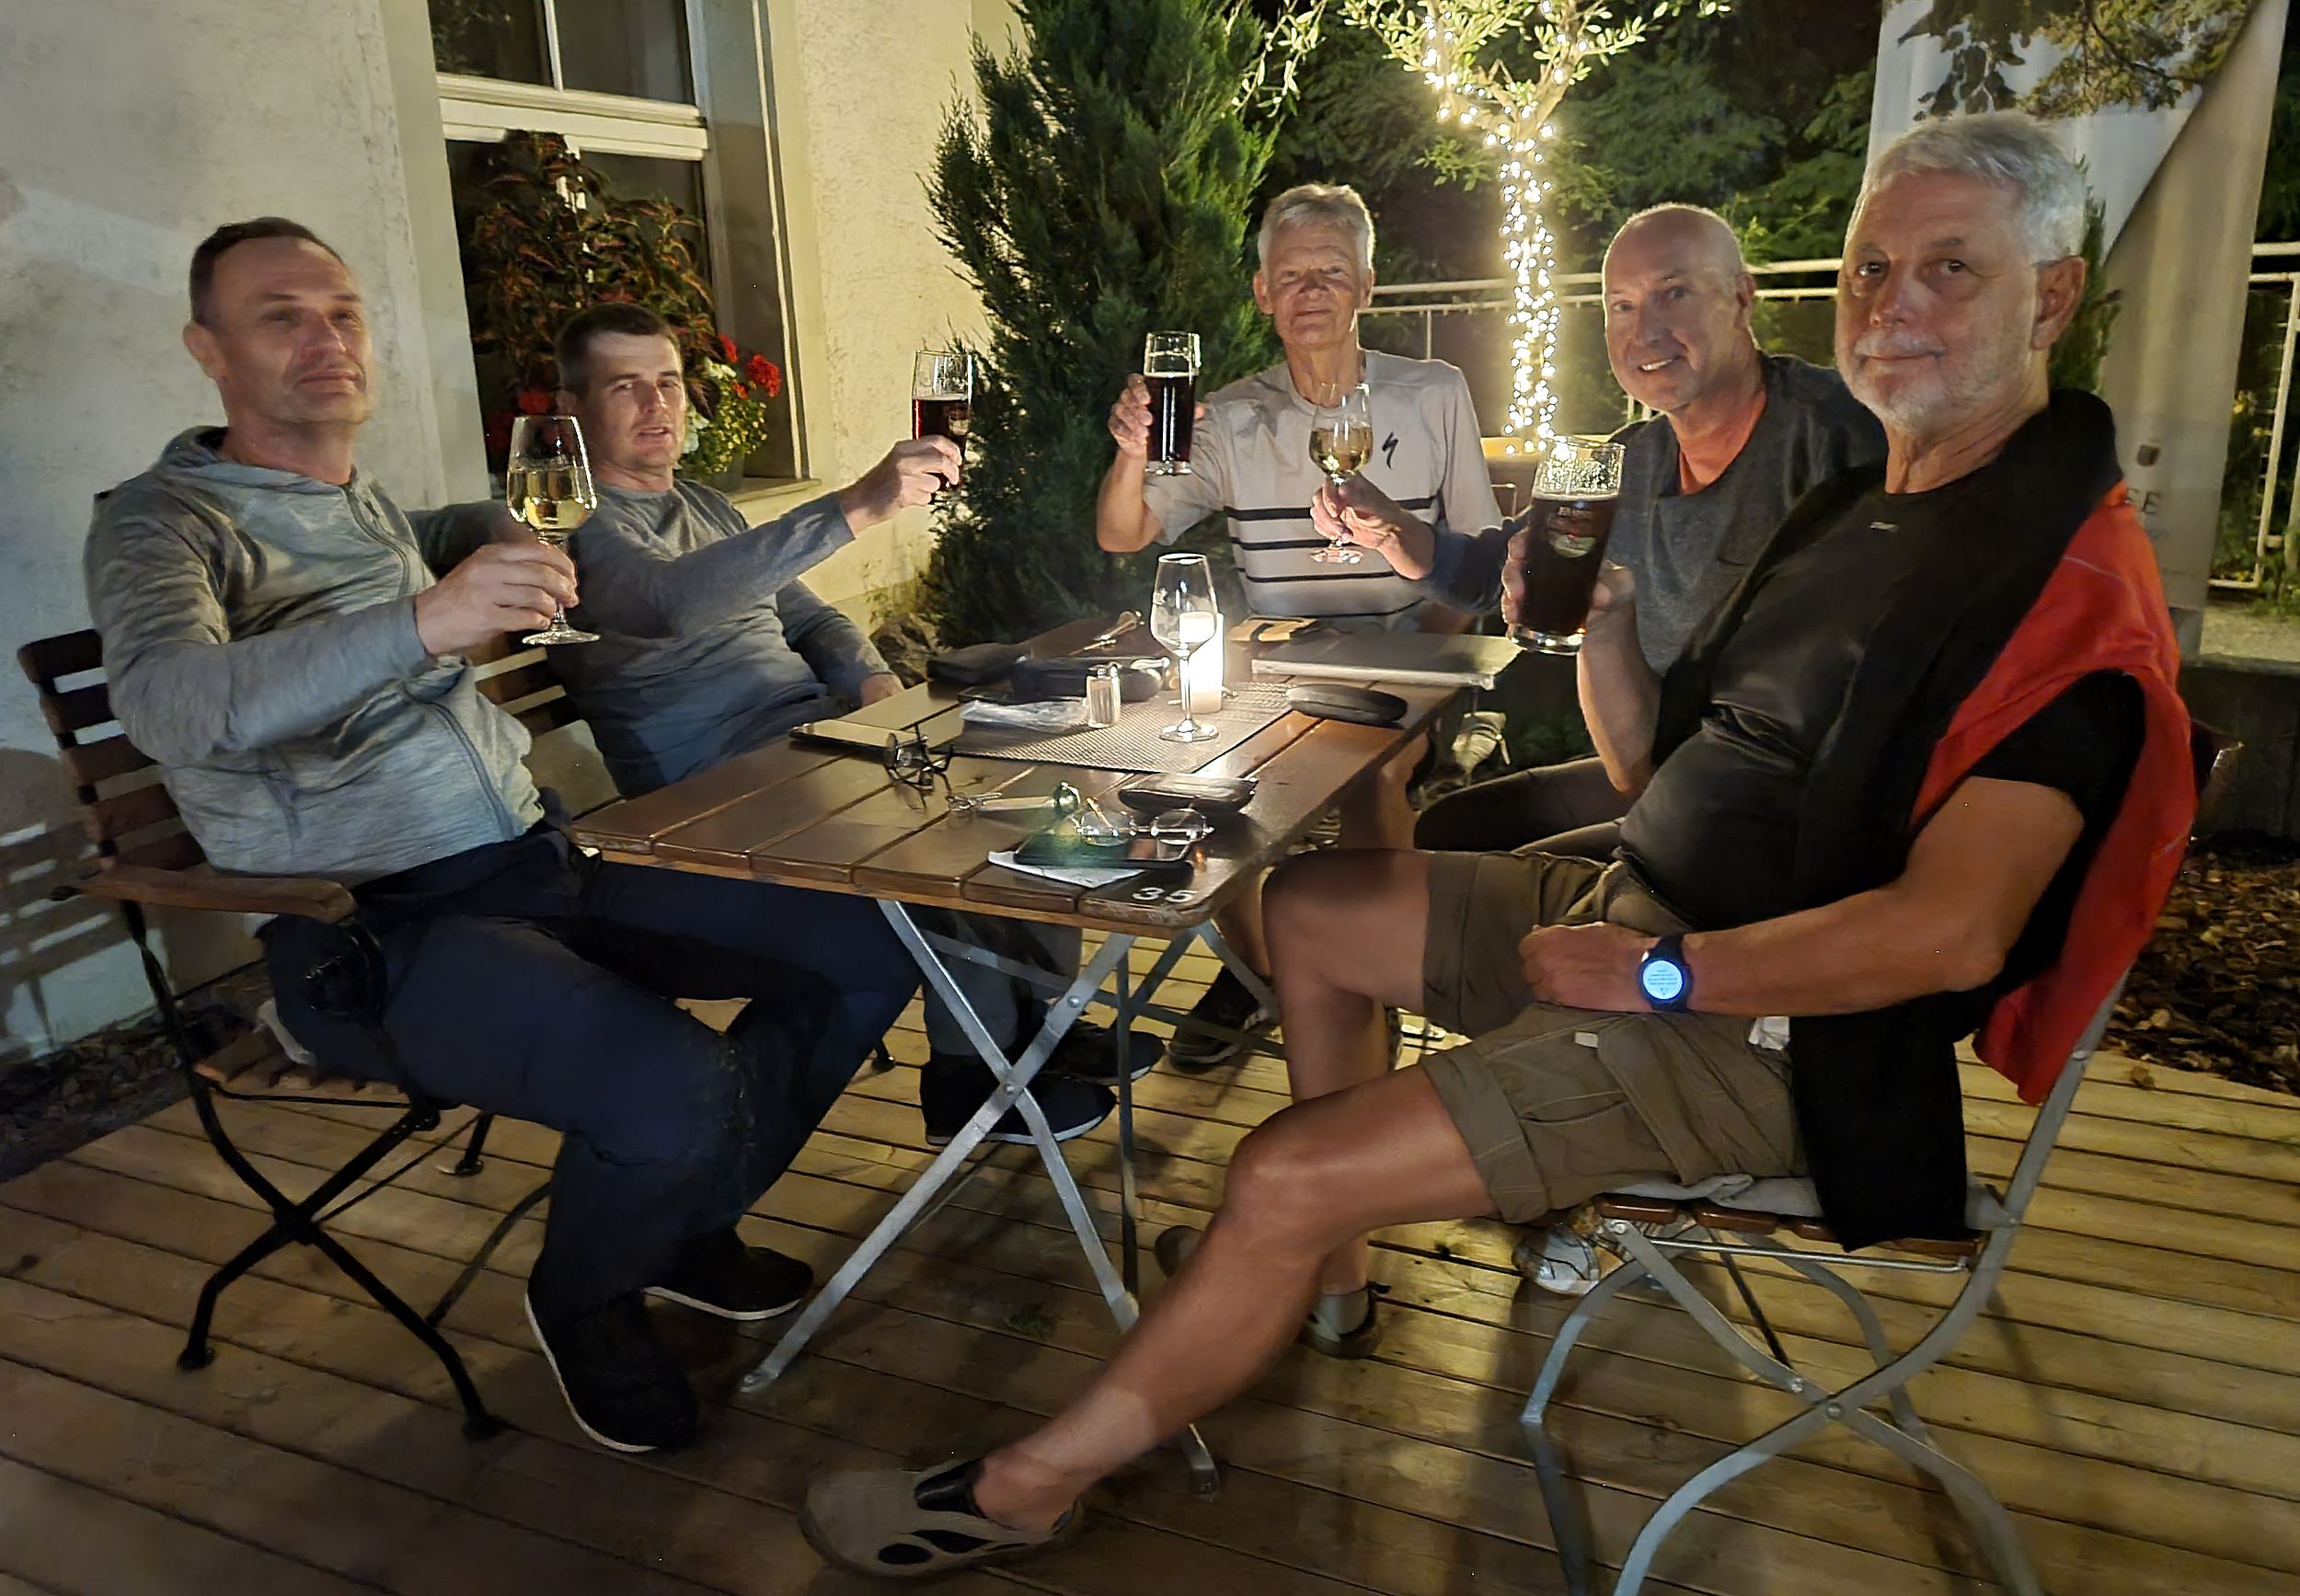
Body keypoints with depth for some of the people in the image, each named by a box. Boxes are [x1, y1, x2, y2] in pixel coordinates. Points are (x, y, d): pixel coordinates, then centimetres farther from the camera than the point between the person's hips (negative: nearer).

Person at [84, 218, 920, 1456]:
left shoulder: (378, 512, 20)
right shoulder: (161, 521, -3)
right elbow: (170, 707, -25)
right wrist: (423, 621, -39)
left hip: (540, 863, 8)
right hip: (380, 933, -8)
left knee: (870, 949, -1)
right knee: (678, 1096, -33)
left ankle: (683, 1225, 18)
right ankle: (583, 1301, 4)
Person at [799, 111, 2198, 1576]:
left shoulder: (2067, 574, -17)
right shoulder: (1864, 506, 12)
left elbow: (1948, 931, -28)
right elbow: (1662, 772, 12)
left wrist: (1661, 971, -22)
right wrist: (1605, 614, -4)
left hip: (1764, 1022, -9)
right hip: (1641, 908, 10)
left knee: (1284, 1181, -18)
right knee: (1311, 907, 16)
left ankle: (1027, 1487, 4)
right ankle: (1336, 1273, 22)